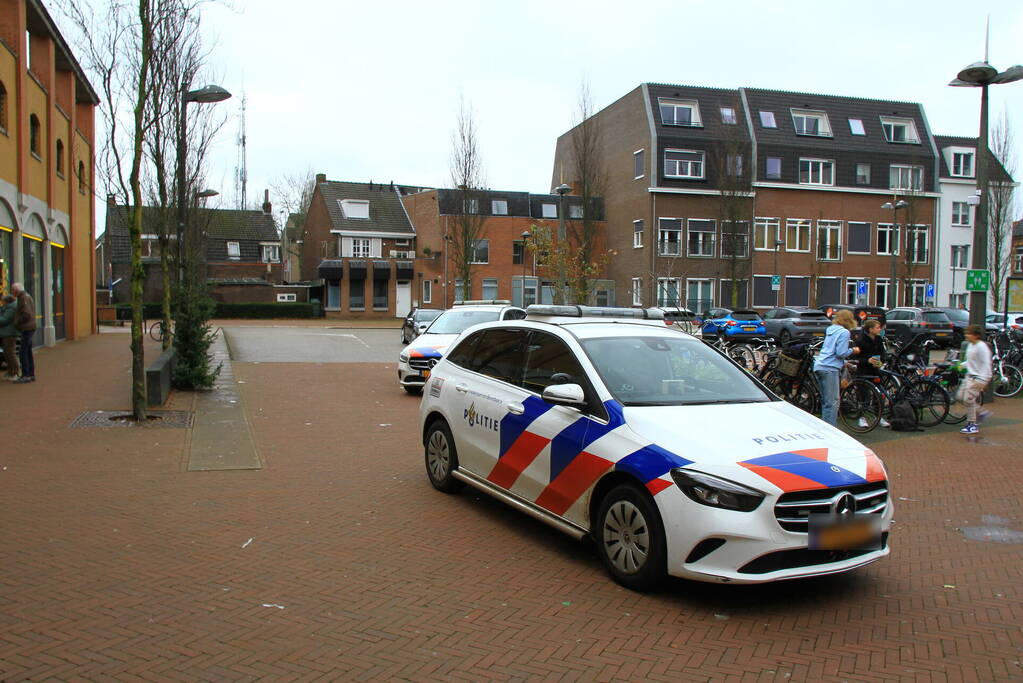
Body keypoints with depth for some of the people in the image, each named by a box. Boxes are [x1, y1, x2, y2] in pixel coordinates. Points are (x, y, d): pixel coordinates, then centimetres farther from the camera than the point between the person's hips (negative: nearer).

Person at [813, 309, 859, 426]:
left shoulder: (830, 330, 19)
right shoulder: (844, 332, -6)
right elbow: (841, 353, -13)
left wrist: (844, 363, 29)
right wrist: (852, 350, 4)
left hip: (819, 367, 9)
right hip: (829, 368, -9)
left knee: (826, 401, 16)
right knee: (832, 402, -8)